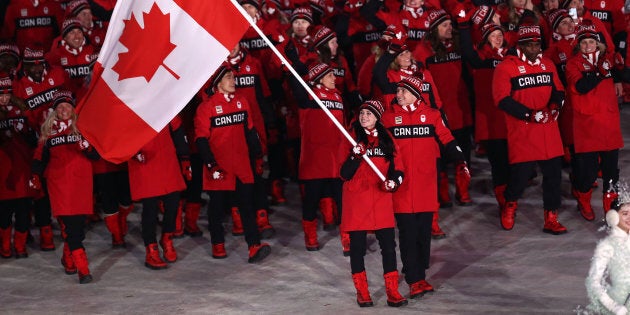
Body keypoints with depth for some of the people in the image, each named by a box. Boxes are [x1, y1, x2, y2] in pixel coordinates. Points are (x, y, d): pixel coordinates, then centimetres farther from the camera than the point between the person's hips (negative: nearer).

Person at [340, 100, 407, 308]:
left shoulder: (386, 140, 8)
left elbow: (397, 169, 10)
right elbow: (345, 174, -8)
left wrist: (394, 181, -12)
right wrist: (355, 156, -25)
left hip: (382, 202, 3)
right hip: (357, 202, -3)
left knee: (388, 244, 0)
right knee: (357, 246, 3)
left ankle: (392, 291, 9)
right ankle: (361, 291, 16)